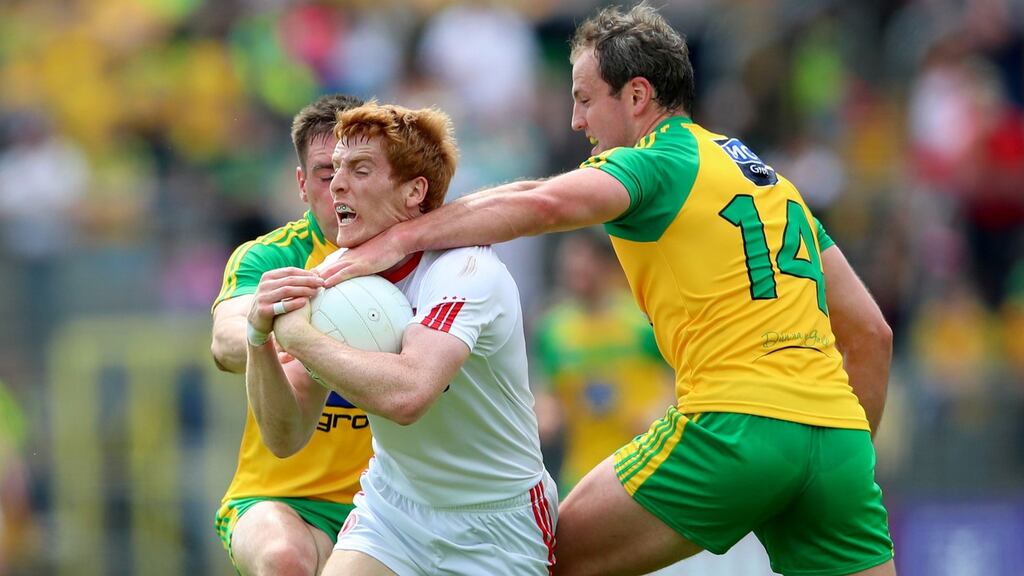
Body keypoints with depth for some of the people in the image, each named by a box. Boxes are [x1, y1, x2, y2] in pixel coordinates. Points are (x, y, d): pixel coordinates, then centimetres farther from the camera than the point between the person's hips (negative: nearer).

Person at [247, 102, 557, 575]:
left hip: (496, 532, -4)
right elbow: (286, 439, -6)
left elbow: (405, 395, -40)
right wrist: (260, 337, -22)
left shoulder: (466, 270, -22)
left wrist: (297, 332, -30)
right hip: (392, 509, 4)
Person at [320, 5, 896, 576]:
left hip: (735, 424, -7)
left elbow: (545, 203, -20)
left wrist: (399, 239, -18)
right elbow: (871, 332, 24)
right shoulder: (773, 180, 25)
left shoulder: (655, 159, 1)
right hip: (839, 438, 7)